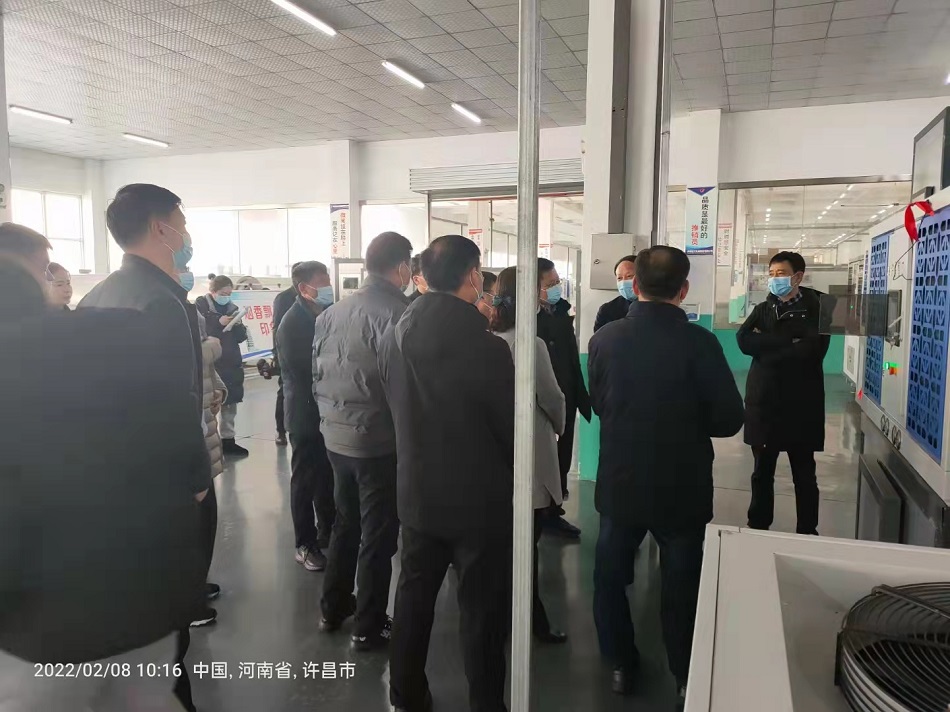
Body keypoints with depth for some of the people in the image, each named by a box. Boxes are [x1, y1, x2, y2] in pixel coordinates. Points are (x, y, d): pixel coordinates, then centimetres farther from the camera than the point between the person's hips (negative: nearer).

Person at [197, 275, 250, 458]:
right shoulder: (200, 306, -4)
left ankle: (228, 440, 21)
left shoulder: (232, 308, 12)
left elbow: (241, 337, 10)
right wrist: (218, 323, -20)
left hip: (231, 363, 6)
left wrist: (237, 325, -9)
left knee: (230, 404, 11)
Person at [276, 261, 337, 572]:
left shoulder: (326, 314, 6)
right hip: (306, 411, -6)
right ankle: (305, 544, 16)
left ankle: (328, 532, 30)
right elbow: (302, 372, -18)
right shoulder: (292, 323, -13)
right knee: (305, 479, 5)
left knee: (328, 475, 15)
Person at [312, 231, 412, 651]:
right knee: (378, 535, 6)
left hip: (336, 436, 7)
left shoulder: (332, 313, 6)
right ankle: (369, 627, 18)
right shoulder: (397, 313, -17)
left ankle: (333, 609, 34)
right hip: (380, 440, -7)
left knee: (345, 523, 22)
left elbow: (317, 375, 9)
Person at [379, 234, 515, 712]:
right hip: (479, 498, -5)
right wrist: (512, 472, 6)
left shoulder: (394, 338, -5)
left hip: (417, 491, 6)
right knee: (482, 609, 11)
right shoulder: (486, 347, -22)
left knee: (414, 596, 20)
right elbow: (510, 426, -13)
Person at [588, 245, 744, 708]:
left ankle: (621, 664, 37)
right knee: (681, 586, 17)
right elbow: (729, 420, -12)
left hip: (619, 484, 2)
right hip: (681, 489, -1)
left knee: (610, 576, 22)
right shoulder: (699, 342, -18)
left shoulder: (604, 339, -11)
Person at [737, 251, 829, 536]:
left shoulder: (817, 309, -3)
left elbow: (811, 352, -19)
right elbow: (743, 340, -9)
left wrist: (765, 345, -12)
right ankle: (758, 528, 24)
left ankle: (807, 533, 23)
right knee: (762, 472, 12)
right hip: (763, 401, 3)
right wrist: (788, 343, -15)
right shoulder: (763, 308, 9)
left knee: (804, 473, 10)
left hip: (801, 404, -3)